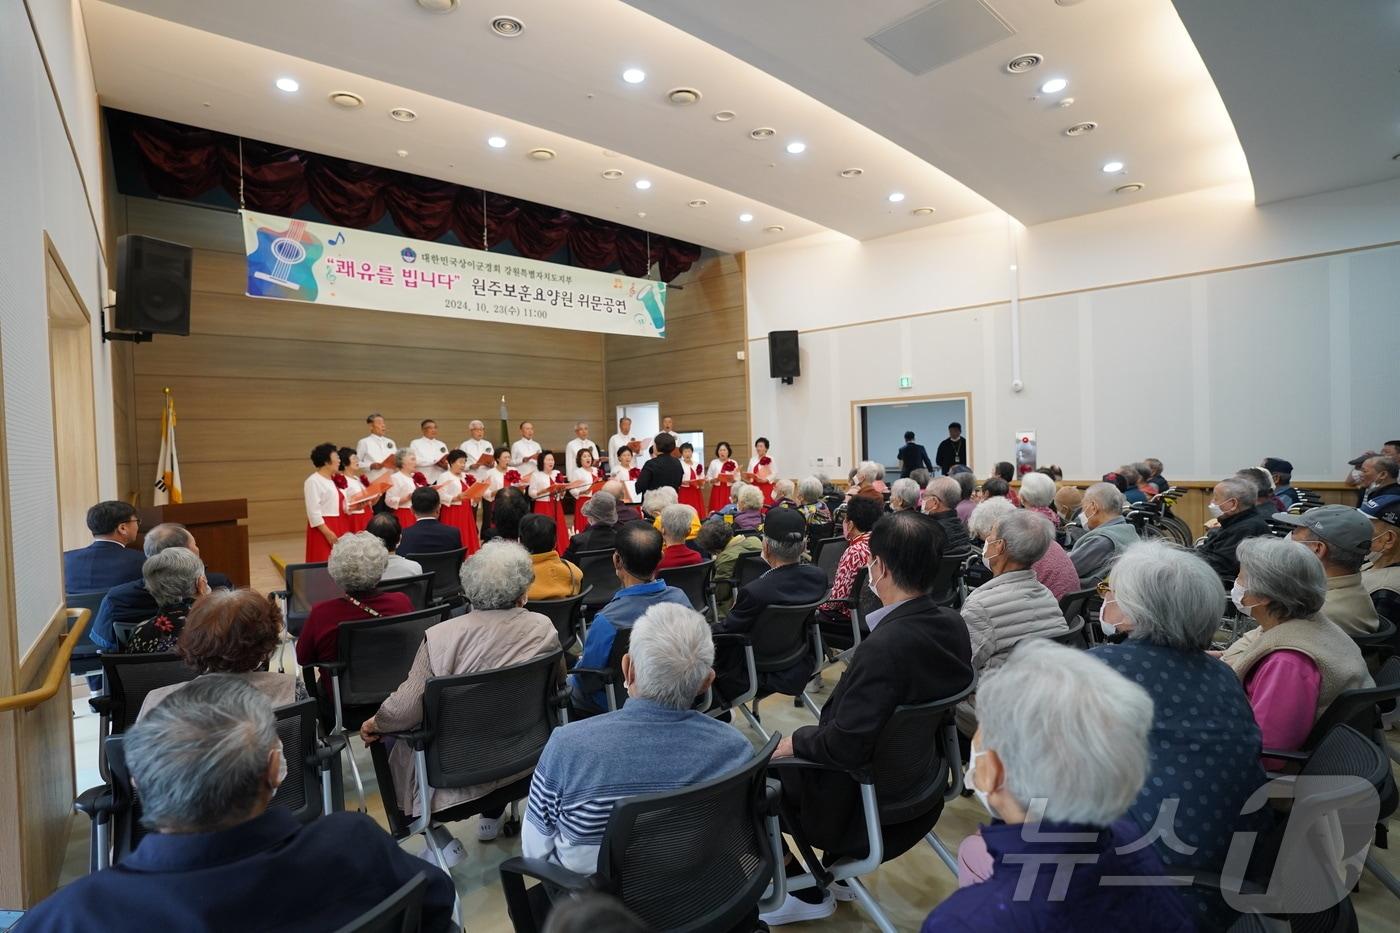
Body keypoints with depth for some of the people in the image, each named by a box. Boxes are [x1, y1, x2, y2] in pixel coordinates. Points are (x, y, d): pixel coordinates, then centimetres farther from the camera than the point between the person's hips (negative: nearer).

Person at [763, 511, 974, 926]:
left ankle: (808, 894, 21)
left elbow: (846, 746, -31)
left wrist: (793, 742, -12)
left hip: (868, 796, -8)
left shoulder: (883, 647, -34)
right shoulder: (953, 625, -8)